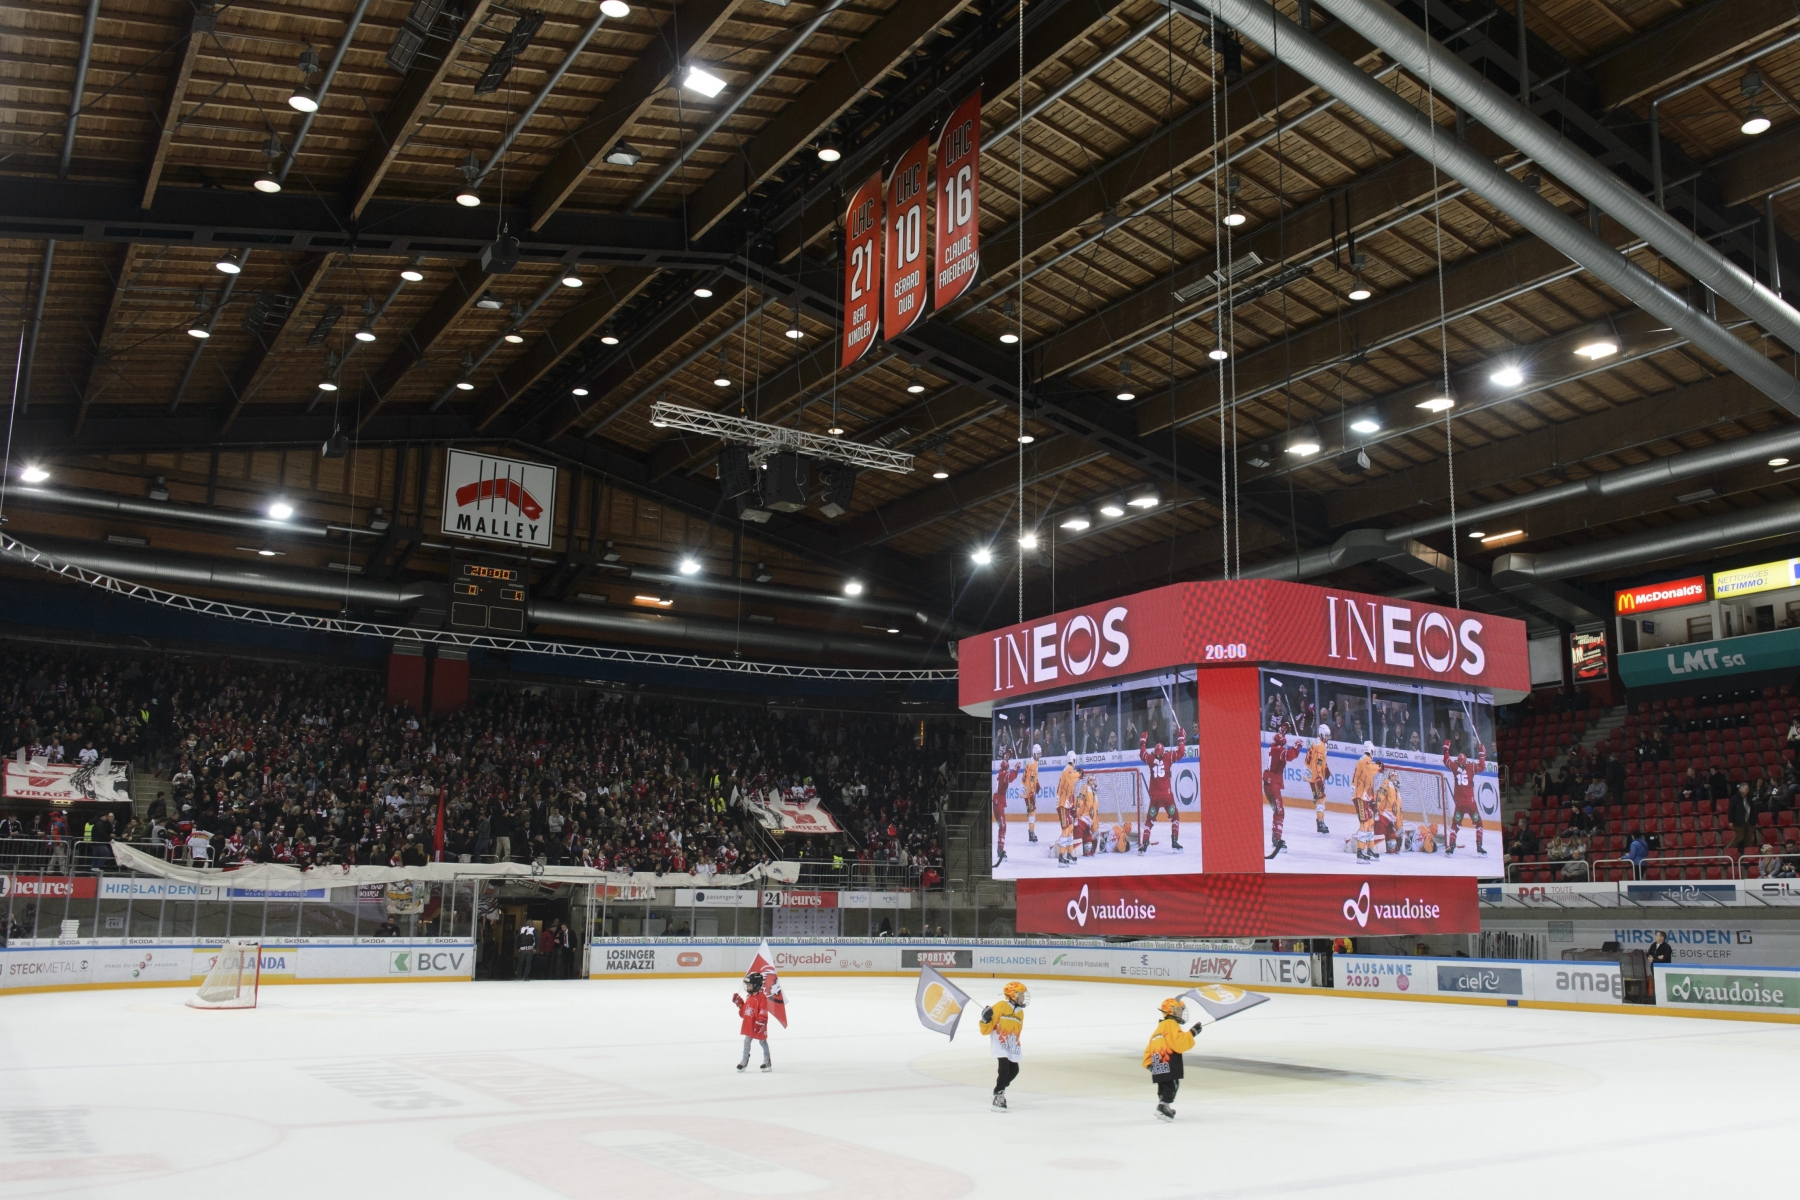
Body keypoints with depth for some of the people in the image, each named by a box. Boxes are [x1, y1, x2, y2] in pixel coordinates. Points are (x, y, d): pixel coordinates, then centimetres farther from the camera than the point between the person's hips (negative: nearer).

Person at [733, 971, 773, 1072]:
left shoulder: (762, 998, -19)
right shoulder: (750, 997, 10)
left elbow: (763, 1013, -22)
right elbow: (745, 1010, 20)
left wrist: (760, 1023, -26)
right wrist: (739, 1002, 13)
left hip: (758, 1026, -8)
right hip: (749, 1025, 8)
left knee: (762, 1041, 7)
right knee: (747, 1041, 11)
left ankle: (767, 1061, 20)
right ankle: (744, 1061, 22)